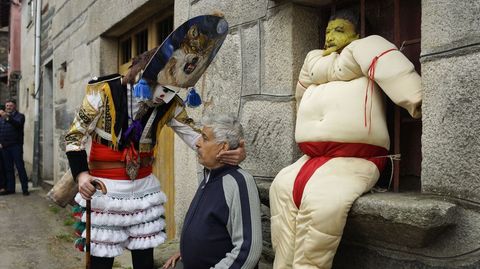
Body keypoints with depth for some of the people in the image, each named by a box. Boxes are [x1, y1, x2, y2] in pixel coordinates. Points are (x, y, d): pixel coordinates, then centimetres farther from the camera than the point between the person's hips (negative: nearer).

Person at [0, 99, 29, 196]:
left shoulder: (20, 116, 2)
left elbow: (18, 124, -19)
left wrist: (8, 117, -35)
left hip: (15, 145, -5)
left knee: (20, 167, -6)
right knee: (8, 168, 7)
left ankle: (25, 189, -5)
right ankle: (10, 188, 13)